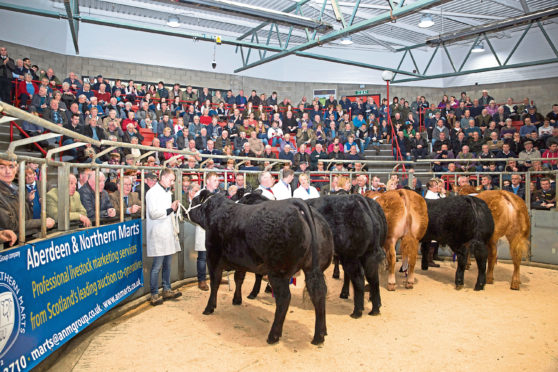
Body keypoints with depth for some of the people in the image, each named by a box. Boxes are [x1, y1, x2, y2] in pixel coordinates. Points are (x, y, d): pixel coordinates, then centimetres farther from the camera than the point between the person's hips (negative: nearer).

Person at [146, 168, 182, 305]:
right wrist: (170, 209, -12)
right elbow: (153, 213, -15)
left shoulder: (168, 192, 17)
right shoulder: (153, 192, -8)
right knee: (157, 265, -3)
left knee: (167, 263, 12)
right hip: (158, 234, -8)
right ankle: (154, 294, 5)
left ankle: (167, 290, 22)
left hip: (169, 233, 8)